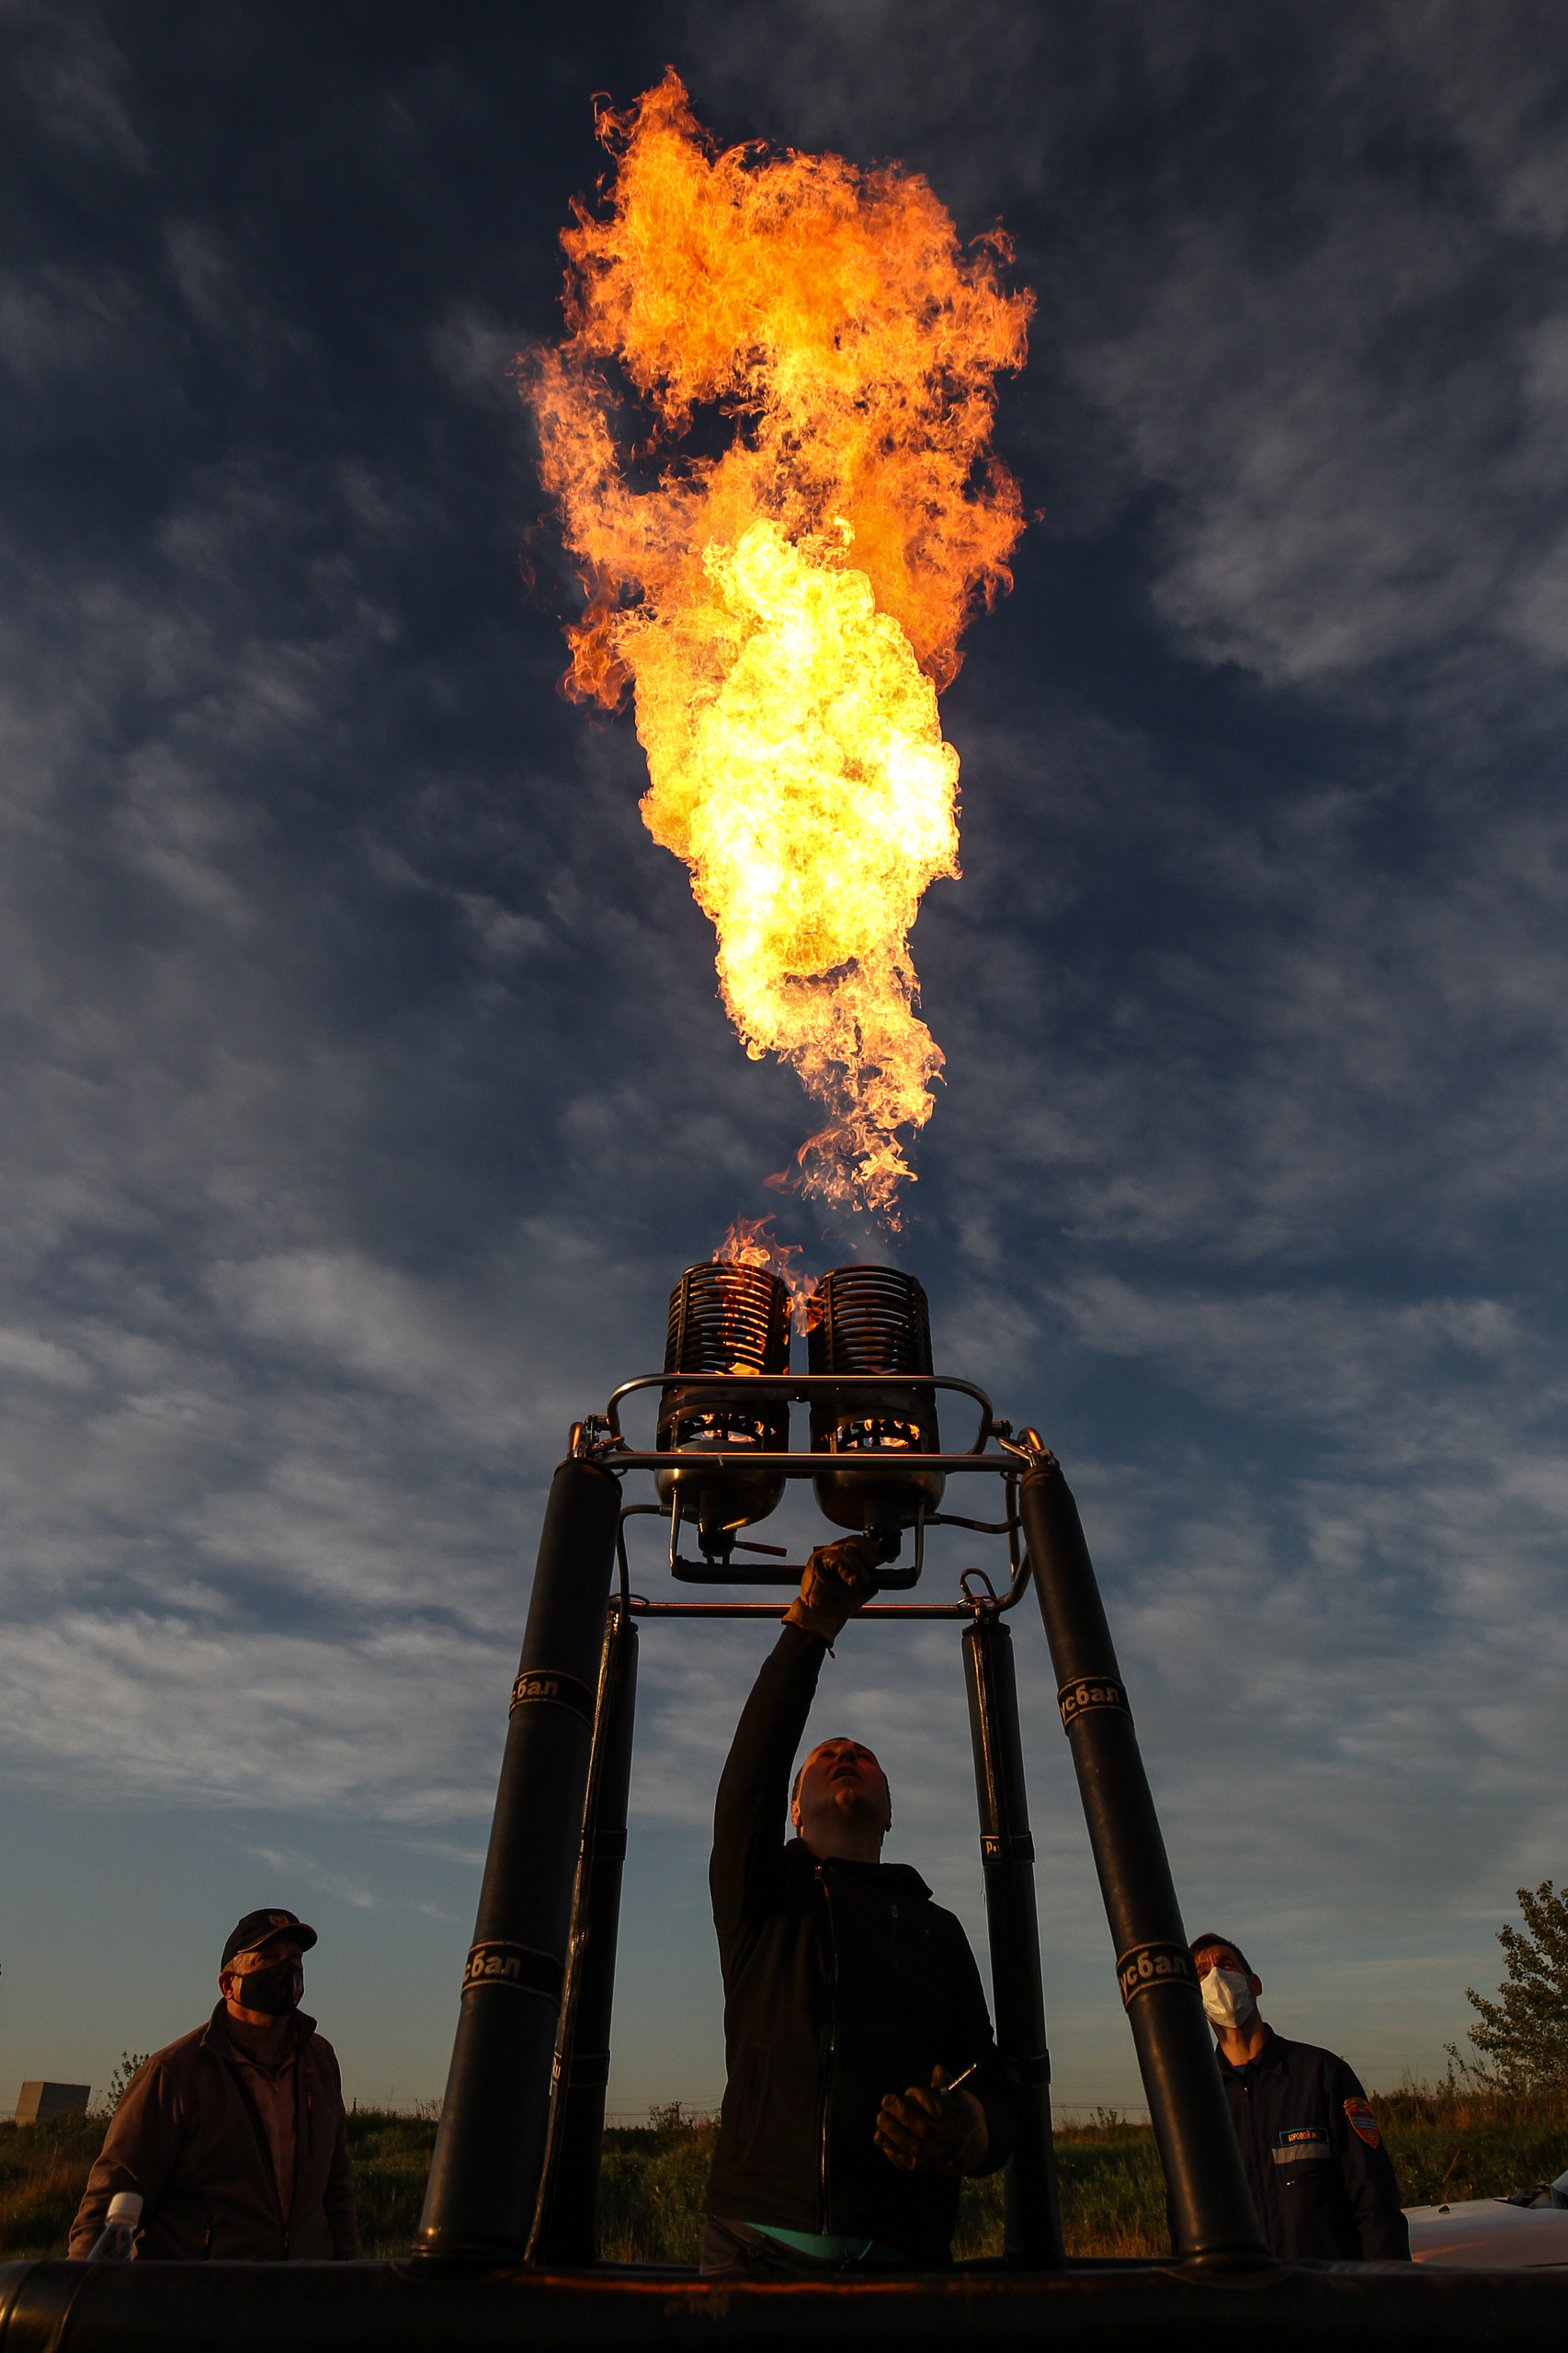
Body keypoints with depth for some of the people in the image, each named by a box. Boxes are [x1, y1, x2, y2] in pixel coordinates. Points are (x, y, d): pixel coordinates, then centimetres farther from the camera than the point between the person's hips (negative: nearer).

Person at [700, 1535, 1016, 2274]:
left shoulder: (936, 1928, 20)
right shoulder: (761, 1895, 13)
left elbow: (991, 2090, 14)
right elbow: (754, 1762, -3)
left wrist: (968, 2133, -11)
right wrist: (811, 1624, -12)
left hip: (905, 2252, 2)